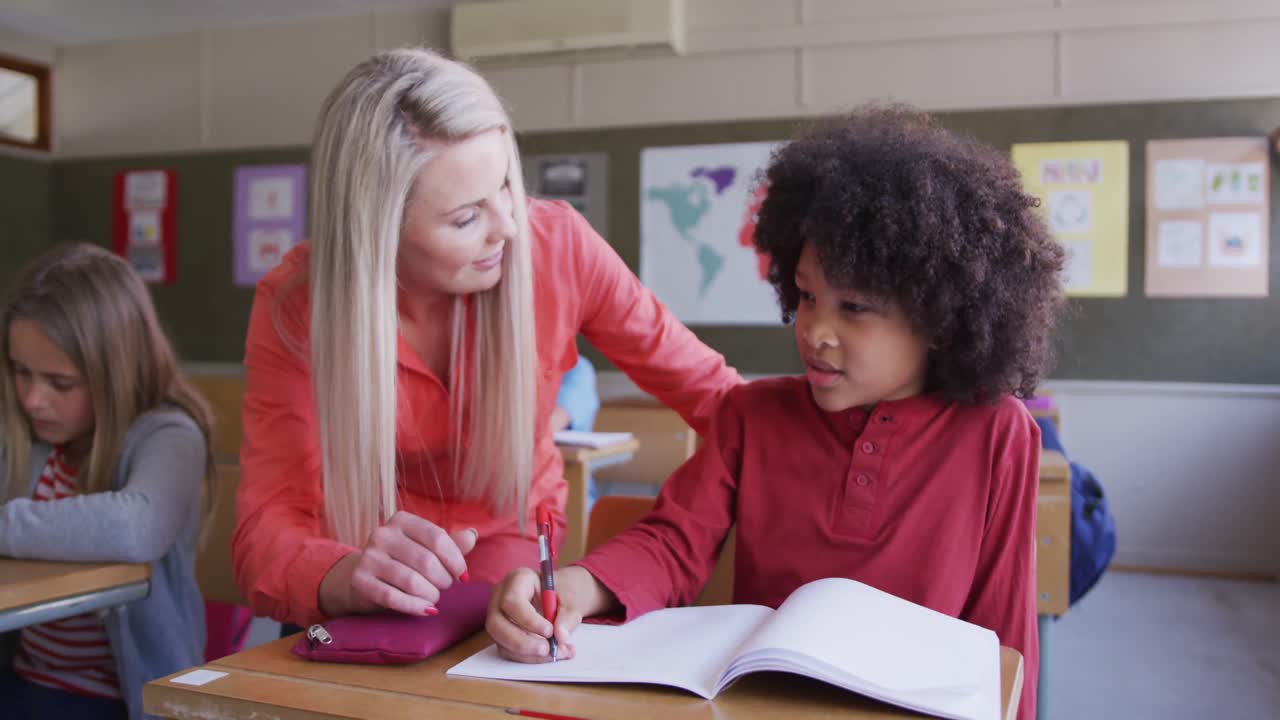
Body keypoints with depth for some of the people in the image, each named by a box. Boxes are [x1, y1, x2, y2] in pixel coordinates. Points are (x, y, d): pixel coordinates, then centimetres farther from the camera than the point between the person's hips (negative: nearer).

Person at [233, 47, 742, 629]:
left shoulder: (556, 246, -21)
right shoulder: (297, 304, -21)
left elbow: (705, 390, -8)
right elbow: (268, 528, -26)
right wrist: (344, 575, -48)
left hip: (508, 538, -1)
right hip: (366, 545, 1)